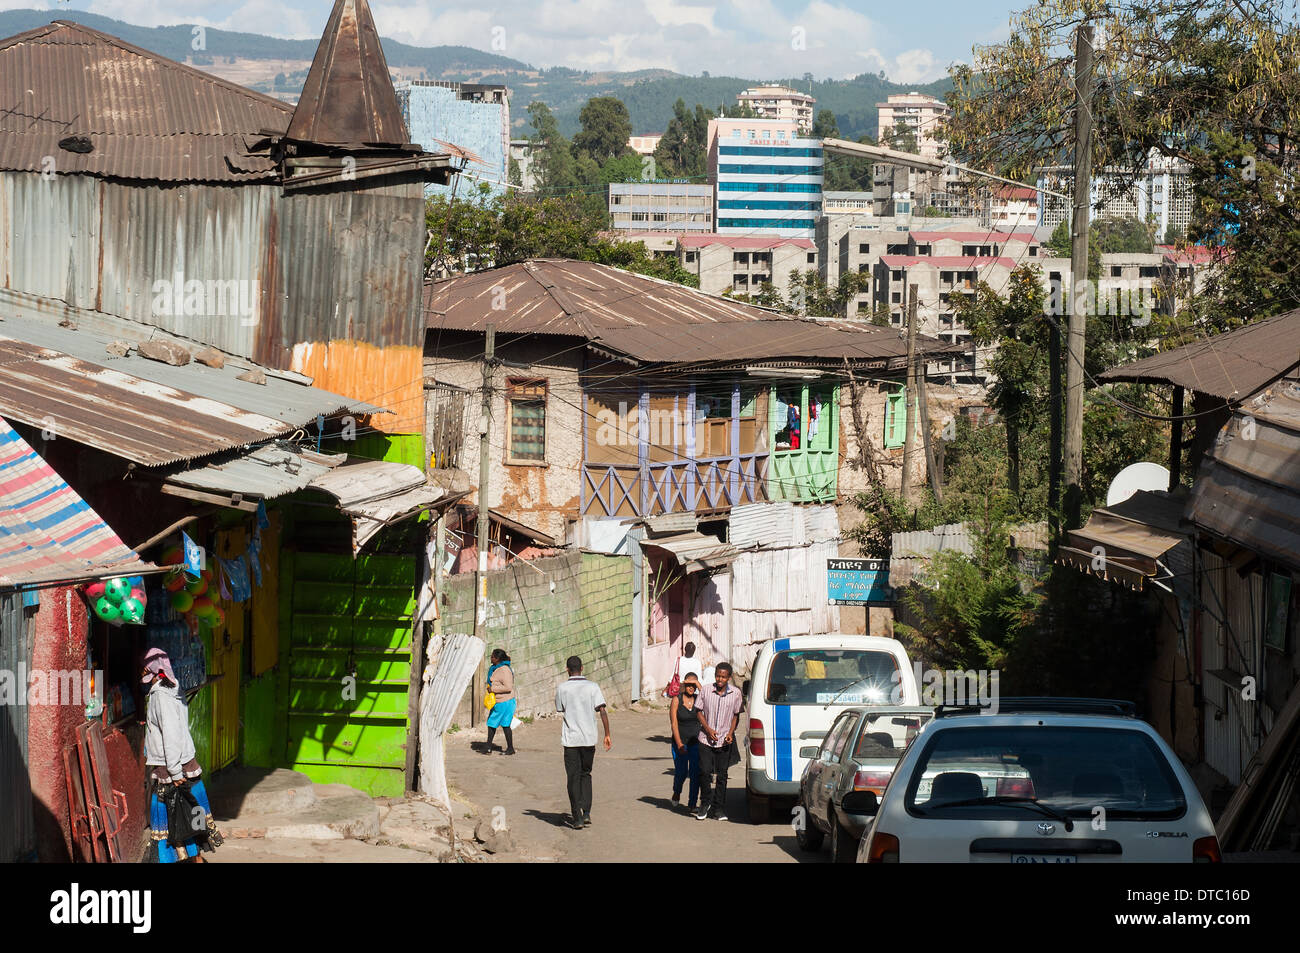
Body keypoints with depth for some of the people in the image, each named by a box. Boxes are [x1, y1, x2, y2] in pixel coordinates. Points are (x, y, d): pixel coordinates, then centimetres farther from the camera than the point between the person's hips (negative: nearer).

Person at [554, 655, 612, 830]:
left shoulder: (562, 688, -3)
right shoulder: (592, 687, -1)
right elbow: (602, 711, -7)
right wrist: (607, 735, -5)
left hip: (570, 738, -2)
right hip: (589, 737, 2)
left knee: (574, 778, 3)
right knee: (585, 775, 18)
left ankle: (577, 817, -2)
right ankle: (586, 813, 8)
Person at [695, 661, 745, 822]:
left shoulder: (735, 693, -2)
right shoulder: (707, 691, -4)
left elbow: (736, 715, 7)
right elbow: (700, 712, 4)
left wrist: (730, 733, -6)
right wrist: (708, 730, -9)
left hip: (724, 741, 0)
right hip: (706, 739, 0)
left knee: (721, 775, 3)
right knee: (705, 772, -5)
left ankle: (719, 808, 12)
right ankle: (705, 803, 15)